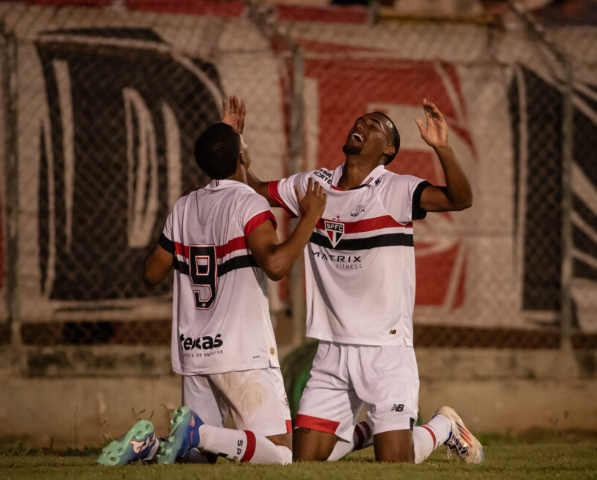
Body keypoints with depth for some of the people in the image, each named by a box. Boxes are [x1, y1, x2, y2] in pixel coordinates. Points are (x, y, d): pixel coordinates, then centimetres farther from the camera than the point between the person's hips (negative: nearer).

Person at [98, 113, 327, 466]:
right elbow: (275, 264, -24)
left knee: (202, 453, 16)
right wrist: (310, 218, -12)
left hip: (193, 354, 7)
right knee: (279, 453, -5)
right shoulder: (249, 204, -9)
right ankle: (198, 432, -24)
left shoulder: (184, 208, 10)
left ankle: (146, 444, -12)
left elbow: (152, 274, 18)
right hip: (243, 354, -7)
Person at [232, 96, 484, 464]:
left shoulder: (396, 191, -8)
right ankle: (363, 431, 30)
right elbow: (255, 191, 22)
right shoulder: (314, 184, 8)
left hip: (386, 348, -5)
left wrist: (442, 147, -36)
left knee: (395, 466, -8)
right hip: (332, 349, 5)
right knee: (305, 460, 2)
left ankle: (443, 427, 23)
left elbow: (461, 199, -22)